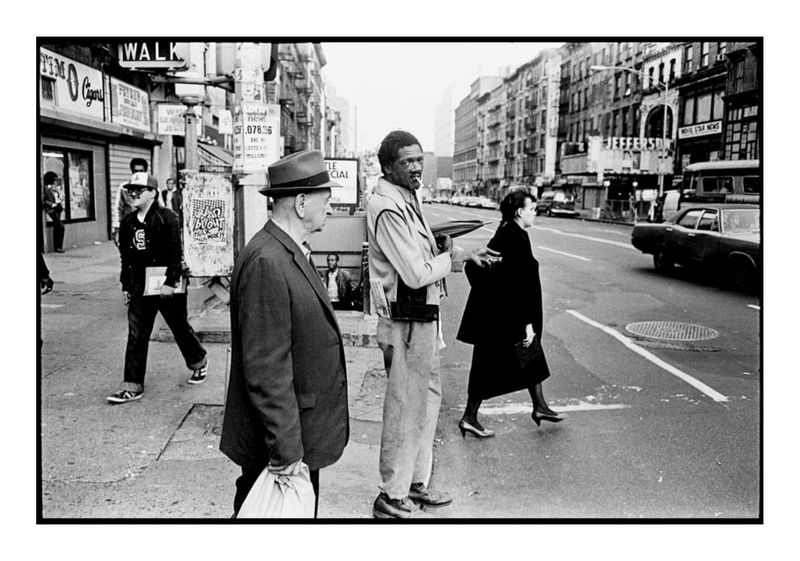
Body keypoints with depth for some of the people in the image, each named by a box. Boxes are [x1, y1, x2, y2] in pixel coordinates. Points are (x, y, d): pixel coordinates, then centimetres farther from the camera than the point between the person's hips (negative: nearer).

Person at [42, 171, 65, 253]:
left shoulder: (56, 188, 15)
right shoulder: (46, 188, -8)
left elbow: (61, 198, 21)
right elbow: (43, 201, -11)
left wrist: (61, 204, 1)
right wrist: (53, 205, -16)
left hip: (58, 209, 8)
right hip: (52, 210, -8)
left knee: (56, 228, 11)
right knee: (61, 226, -17)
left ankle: (56, 247, 17)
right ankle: (58, 247, -12)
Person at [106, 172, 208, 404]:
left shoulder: (167, 218, -10)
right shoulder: (128, 223, 9)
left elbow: (175, 252, -15)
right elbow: (126, 257, 14)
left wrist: (170, 281, -20)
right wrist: (125, 286, 13)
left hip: (167, 287, -5)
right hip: (139, 287, 5)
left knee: (180, 327, 11)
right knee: (136, 336, 2)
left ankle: (199, 361, 37)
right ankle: (133, 386, 7)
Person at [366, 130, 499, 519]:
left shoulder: (407, 201, 13)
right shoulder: (388, 209, -20)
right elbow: (416, 273, -24)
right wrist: (450, 257, -8)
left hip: (424, 317, 10)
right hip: (406, 322, -10)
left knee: (427, 397, 20)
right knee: (406, 407, 1)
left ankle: (416, 483, 36)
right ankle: (392, 497, 18)